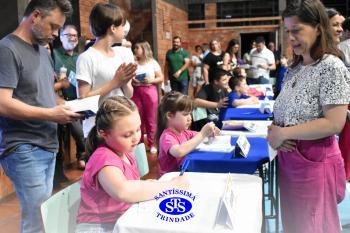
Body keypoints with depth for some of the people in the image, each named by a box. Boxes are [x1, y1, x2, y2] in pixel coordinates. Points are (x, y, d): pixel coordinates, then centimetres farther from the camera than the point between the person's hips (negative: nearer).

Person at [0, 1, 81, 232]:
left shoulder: (43, 51, 14)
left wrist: (63, 108, 3)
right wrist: (51, 114, -17)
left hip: (47, 145, 8)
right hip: (24, 150, -8)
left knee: (44, 214, 13)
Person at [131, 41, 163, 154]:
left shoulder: (153, 62, 1)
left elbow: (161, 78, 2)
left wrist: (151, 80, -13)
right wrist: (131, 80, -12)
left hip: (150, 91, -2)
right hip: (136, 92, 2)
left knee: (151, 119, 4)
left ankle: (152, 144, 15)